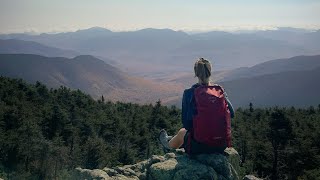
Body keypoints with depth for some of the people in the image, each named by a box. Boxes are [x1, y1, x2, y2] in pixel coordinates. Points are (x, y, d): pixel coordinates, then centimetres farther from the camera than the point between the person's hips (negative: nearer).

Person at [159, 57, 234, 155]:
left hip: (199, 147, -3)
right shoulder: (220, 90, -4)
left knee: (182, 132, 31)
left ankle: (169, 145, 64)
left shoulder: (189, 93, -13)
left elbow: (186, 123, -9)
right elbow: (231, 113, 3)